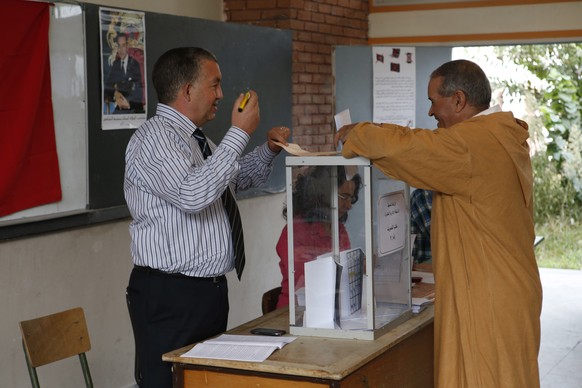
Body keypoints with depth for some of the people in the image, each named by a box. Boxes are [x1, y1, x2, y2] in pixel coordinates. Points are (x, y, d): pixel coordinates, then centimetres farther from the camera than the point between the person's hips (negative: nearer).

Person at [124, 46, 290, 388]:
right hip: (170, 296, -9)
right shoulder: (154, 137, -13)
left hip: (211, 290, 9)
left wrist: (268, 151, 14)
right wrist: (240, 133, -22)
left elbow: (240, 179, 33)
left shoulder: (196, 140, 16)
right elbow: (194, 194, -29)